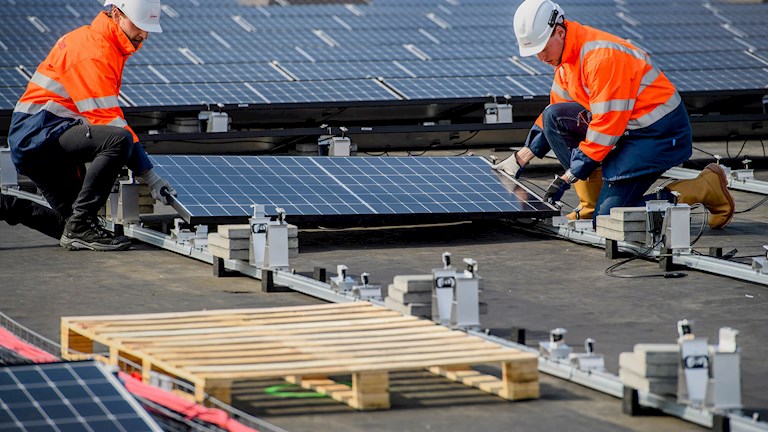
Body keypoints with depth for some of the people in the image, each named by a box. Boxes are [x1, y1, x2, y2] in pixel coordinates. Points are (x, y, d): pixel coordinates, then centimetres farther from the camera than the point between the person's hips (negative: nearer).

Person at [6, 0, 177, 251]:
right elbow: (107, 120, -22)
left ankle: (9, 205, 23)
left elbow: (104, 115, 22)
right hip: (40, 134, -11)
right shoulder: (92, 54, -16)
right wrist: (150, 178, -22)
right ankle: (80, 226, -26)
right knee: (119, 140, -32)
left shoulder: (108, 46, 16)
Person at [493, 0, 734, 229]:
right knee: (553, 118, -3)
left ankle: (707, 189, -3)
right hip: (627, 127, 9)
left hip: (660, 134, -9)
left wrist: (568, 177, -22)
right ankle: (592, 205, 2)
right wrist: (522, 158, 8)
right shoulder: (567, 58, 5)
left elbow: (607, 123, -26)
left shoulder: (602, 57, -26)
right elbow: (555, 113, 16)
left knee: (609, 215, -14)